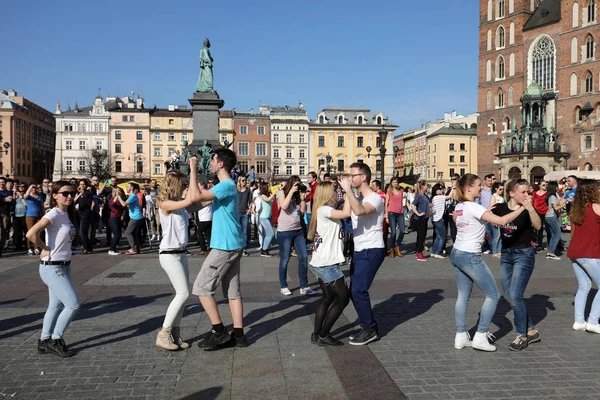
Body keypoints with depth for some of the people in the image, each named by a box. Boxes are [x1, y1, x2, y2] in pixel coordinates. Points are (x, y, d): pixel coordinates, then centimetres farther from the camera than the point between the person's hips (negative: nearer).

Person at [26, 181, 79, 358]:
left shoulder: (65, 214, 8)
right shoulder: (54, 214, -18)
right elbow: (31, 234, -29)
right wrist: (45, 249, -16)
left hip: (63, 267, 9)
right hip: (52, 268, -9)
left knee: (56, 306, 16)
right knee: (73, 304, -6)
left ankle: (44, 341, 28)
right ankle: (55, 340, 8)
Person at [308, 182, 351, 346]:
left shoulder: (324, 210, 16)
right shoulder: (324, 210, -15)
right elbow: (346, 213, -31)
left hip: (322, 264, 10)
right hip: (327, 264, -10)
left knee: (328, 298, 18)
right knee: (342, 299, 0)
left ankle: (317, 335, 20)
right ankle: (323, 336, 6)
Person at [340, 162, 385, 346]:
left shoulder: (374, 198, -16)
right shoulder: (356, 198, 15)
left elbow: (359, 211, -36)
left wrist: (348, 189, -31)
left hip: (371, 251, -9)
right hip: (359, 251, 9)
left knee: (358, 291, -12)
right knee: (355, 291, 10)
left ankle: (370, 330, 3)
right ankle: (368, 327, 23)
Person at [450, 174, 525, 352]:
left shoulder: (459, 207, 8)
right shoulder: (473, 207, -18)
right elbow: (501, 221, -23)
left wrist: (487, 212, 14)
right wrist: (522, 208, -14)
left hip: (456, 254, 9)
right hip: (470, 257, -9)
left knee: (463, 296, 13)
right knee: (493, 295, 5)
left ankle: (461, 337, 17)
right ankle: (480, 337, 7)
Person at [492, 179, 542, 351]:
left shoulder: (527, 209, -11)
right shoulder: (500, 207, -1)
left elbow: (538, 226, -27)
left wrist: (530, 208, -40)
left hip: (524, 254, -5)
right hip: (506, 254, 5)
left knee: (515, 295, -10)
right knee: (508, 296, 10)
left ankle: (522, 336, 9)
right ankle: (531, 331, 25)